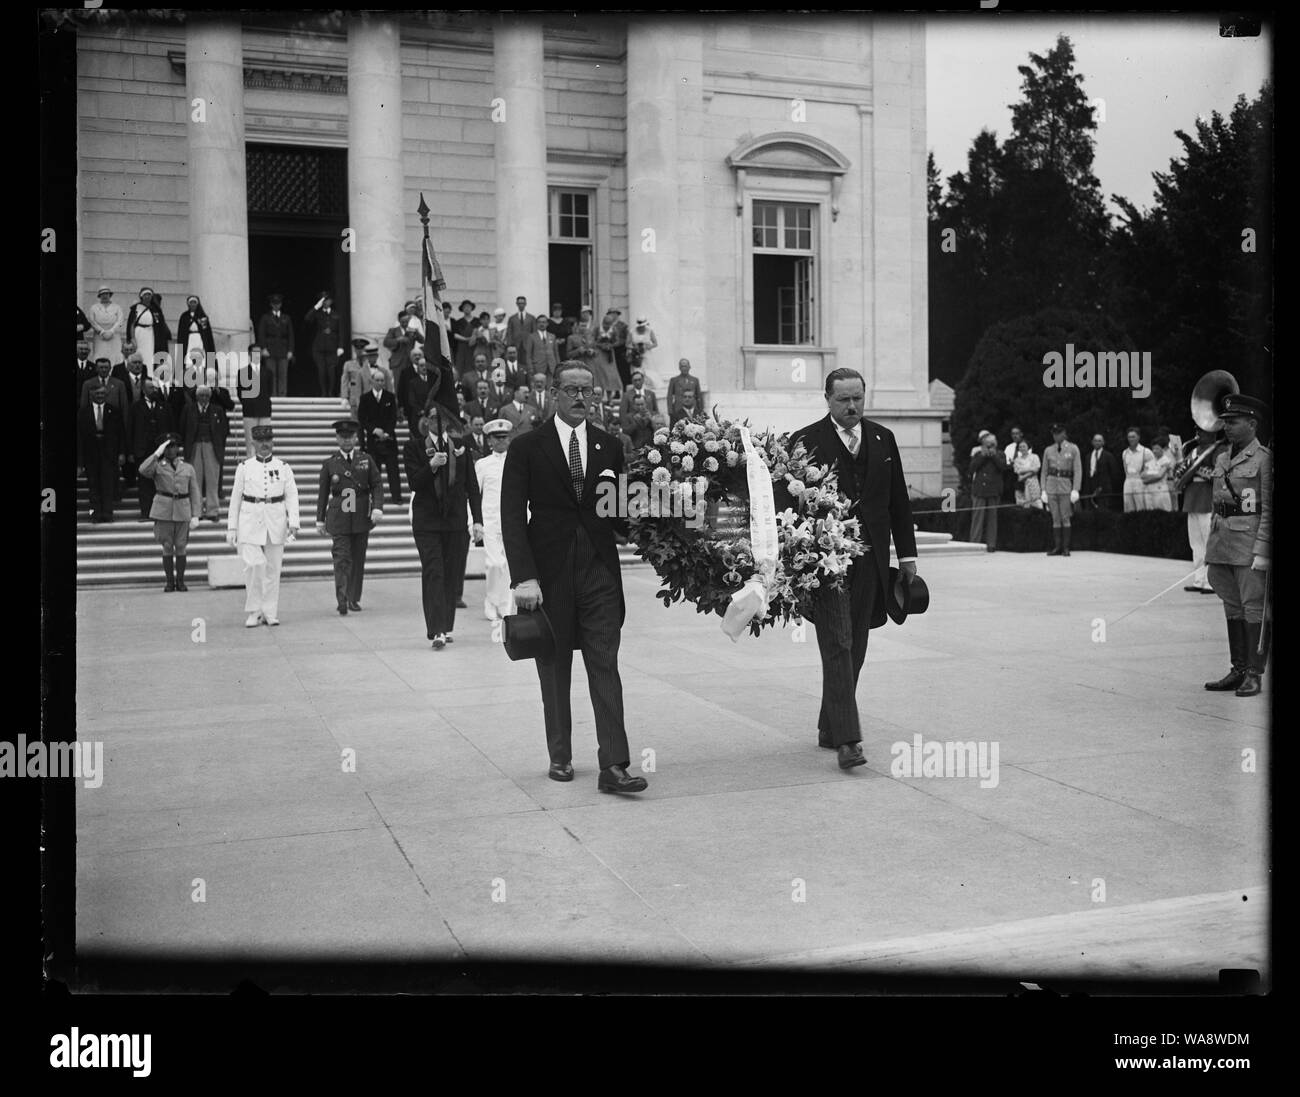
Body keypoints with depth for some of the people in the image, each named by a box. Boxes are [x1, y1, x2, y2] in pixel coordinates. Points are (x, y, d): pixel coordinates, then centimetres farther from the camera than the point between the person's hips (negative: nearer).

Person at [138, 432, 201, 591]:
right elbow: (143, 470, -18)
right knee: (167, 548, 2)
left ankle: (180, 581, 12)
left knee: (180, 548, 2)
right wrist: (157, 453, -19)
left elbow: (194, 493, 8)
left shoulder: (188, 468, 9)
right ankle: (169, 582, 9)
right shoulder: (157, 466, 5)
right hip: (163, 510, -1)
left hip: (182, 511, 1)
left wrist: (195, 516, 0)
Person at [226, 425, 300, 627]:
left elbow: (292, 495, 2)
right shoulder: (244, 467, 5)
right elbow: (236, 497, 7)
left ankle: (270, 612, 15)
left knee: (273, 568, 6)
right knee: (253, 565, -13)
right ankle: (253, 612, -1)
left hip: (276, 523, 1)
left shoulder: (283, 468, 7)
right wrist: (232, 527, 3)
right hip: (250, 521, -1)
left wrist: (293, 521, -12)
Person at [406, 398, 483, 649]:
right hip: (427, 522, -3)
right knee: (433, 574, -9)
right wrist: (431, 465, -24)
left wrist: (477, 519, 2)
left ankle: (446, 626, 17)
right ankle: (436, 631, -12)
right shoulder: (414, 447, 1)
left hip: (456, 521, 3)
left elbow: (472, 485, 8)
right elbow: (414, 483, -7)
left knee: (453, 576, 5)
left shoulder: (460, 445, 8)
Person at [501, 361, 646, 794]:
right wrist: (523, 577, -15)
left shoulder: (609, 447, 10)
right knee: (554, 671, 9)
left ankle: (613, 766, -4)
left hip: (600, 570, 2)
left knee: (605, 668, -3)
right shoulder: (526, 448, 1)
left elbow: (619, 511, 13)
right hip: (549, 572, -1)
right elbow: (512, 517, -5)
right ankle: (560, 757, 23)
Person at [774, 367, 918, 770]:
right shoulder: (805, 442, -3)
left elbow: (898, 500, 16)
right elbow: (784, 499, -8)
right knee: (838, 646, -10)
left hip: (869, 559, 5)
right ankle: (846, 738, -11)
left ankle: (829, 727, 23)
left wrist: (907, 553, 14)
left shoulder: (882, 439, 12)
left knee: (855, 648, 9)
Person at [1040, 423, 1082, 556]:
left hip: (1065, 487, -2)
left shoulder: (1073, 449, 3)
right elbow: (1044, 471, 11)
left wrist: (1075, 489, -10)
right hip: (1051, 486, 2)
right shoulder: (1048, 450, 11)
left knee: (1065, 518, -3)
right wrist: (1043, 490, 3)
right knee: (1055, 519, 3)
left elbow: (1078, 470, -1)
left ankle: (1066, 548, 1)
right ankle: (1056, 547, 5)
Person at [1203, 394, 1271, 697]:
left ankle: (1254, 675, 2)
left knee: (1254, 606, -3)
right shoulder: (1221, 458, 13)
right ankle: (1238, 670, 18)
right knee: (1232, 606, 11)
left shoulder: (1264, 458, -7)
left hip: (1250, 538, -7)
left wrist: (1261, 550, -16)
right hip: (1221, 538, 7)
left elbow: (1269, 510, -11)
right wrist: (1212, 545, 15)